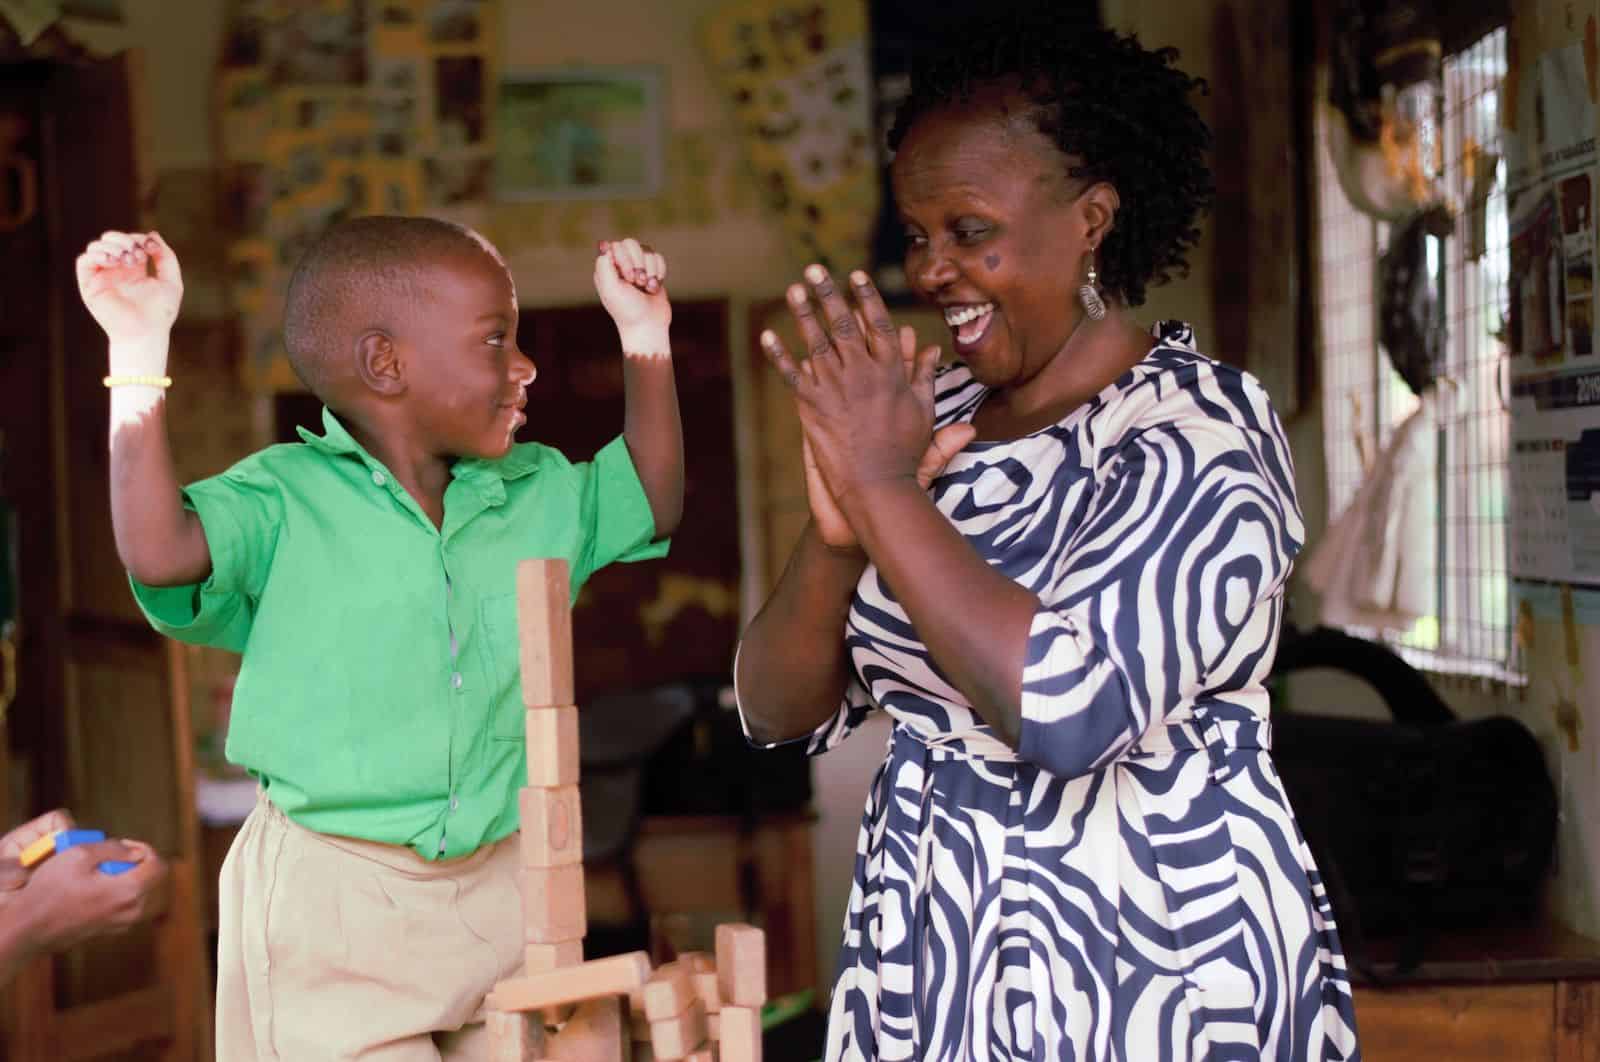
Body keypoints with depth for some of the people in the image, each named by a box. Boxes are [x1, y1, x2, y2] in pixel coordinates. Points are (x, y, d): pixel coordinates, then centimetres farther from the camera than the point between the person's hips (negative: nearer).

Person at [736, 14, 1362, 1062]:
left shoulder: (1199, 430, -14)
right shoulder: (928, 415, 3)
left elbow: (1071, 708, -29)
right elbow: (782, 712, 1)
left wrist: (884, 491, -22)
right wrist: (839, 530, -16)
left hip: (1147, 978, -6)